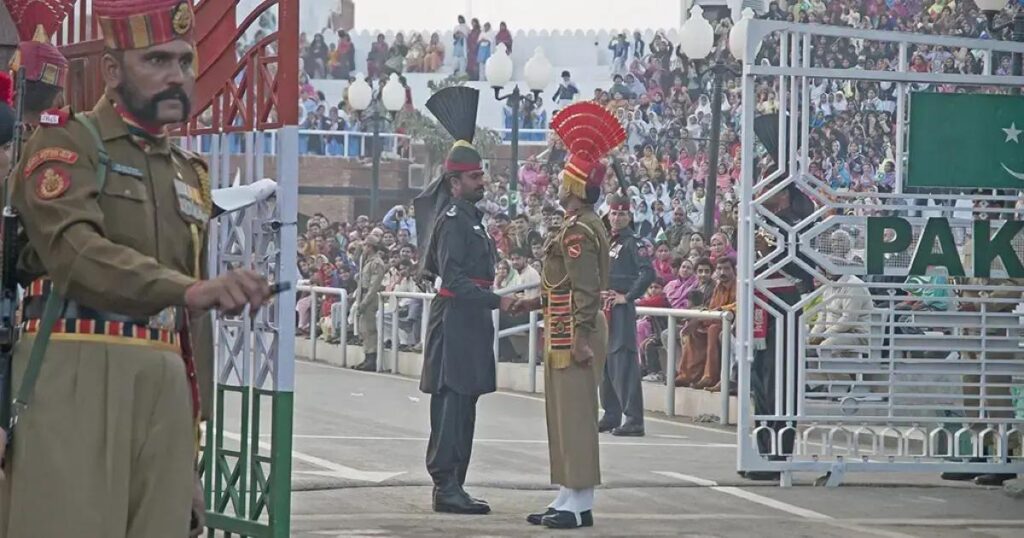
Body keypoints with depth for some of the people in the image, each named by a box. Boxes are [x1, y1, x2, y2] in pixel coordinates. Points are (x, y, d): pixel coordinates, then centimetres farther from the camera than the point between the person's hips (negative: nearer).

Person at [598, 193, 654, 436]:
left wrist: (628, 296, -15)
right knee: (605, 363, 13)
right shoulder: (607, 241, 16)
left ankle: (634, 420, -12)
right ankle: (611, 415, 22)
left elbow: (648, 272, -20)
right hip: (605, 309, 9)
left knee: (624, 363, -11)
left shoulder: (631, 243, -8)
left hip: (622, 310, -9)